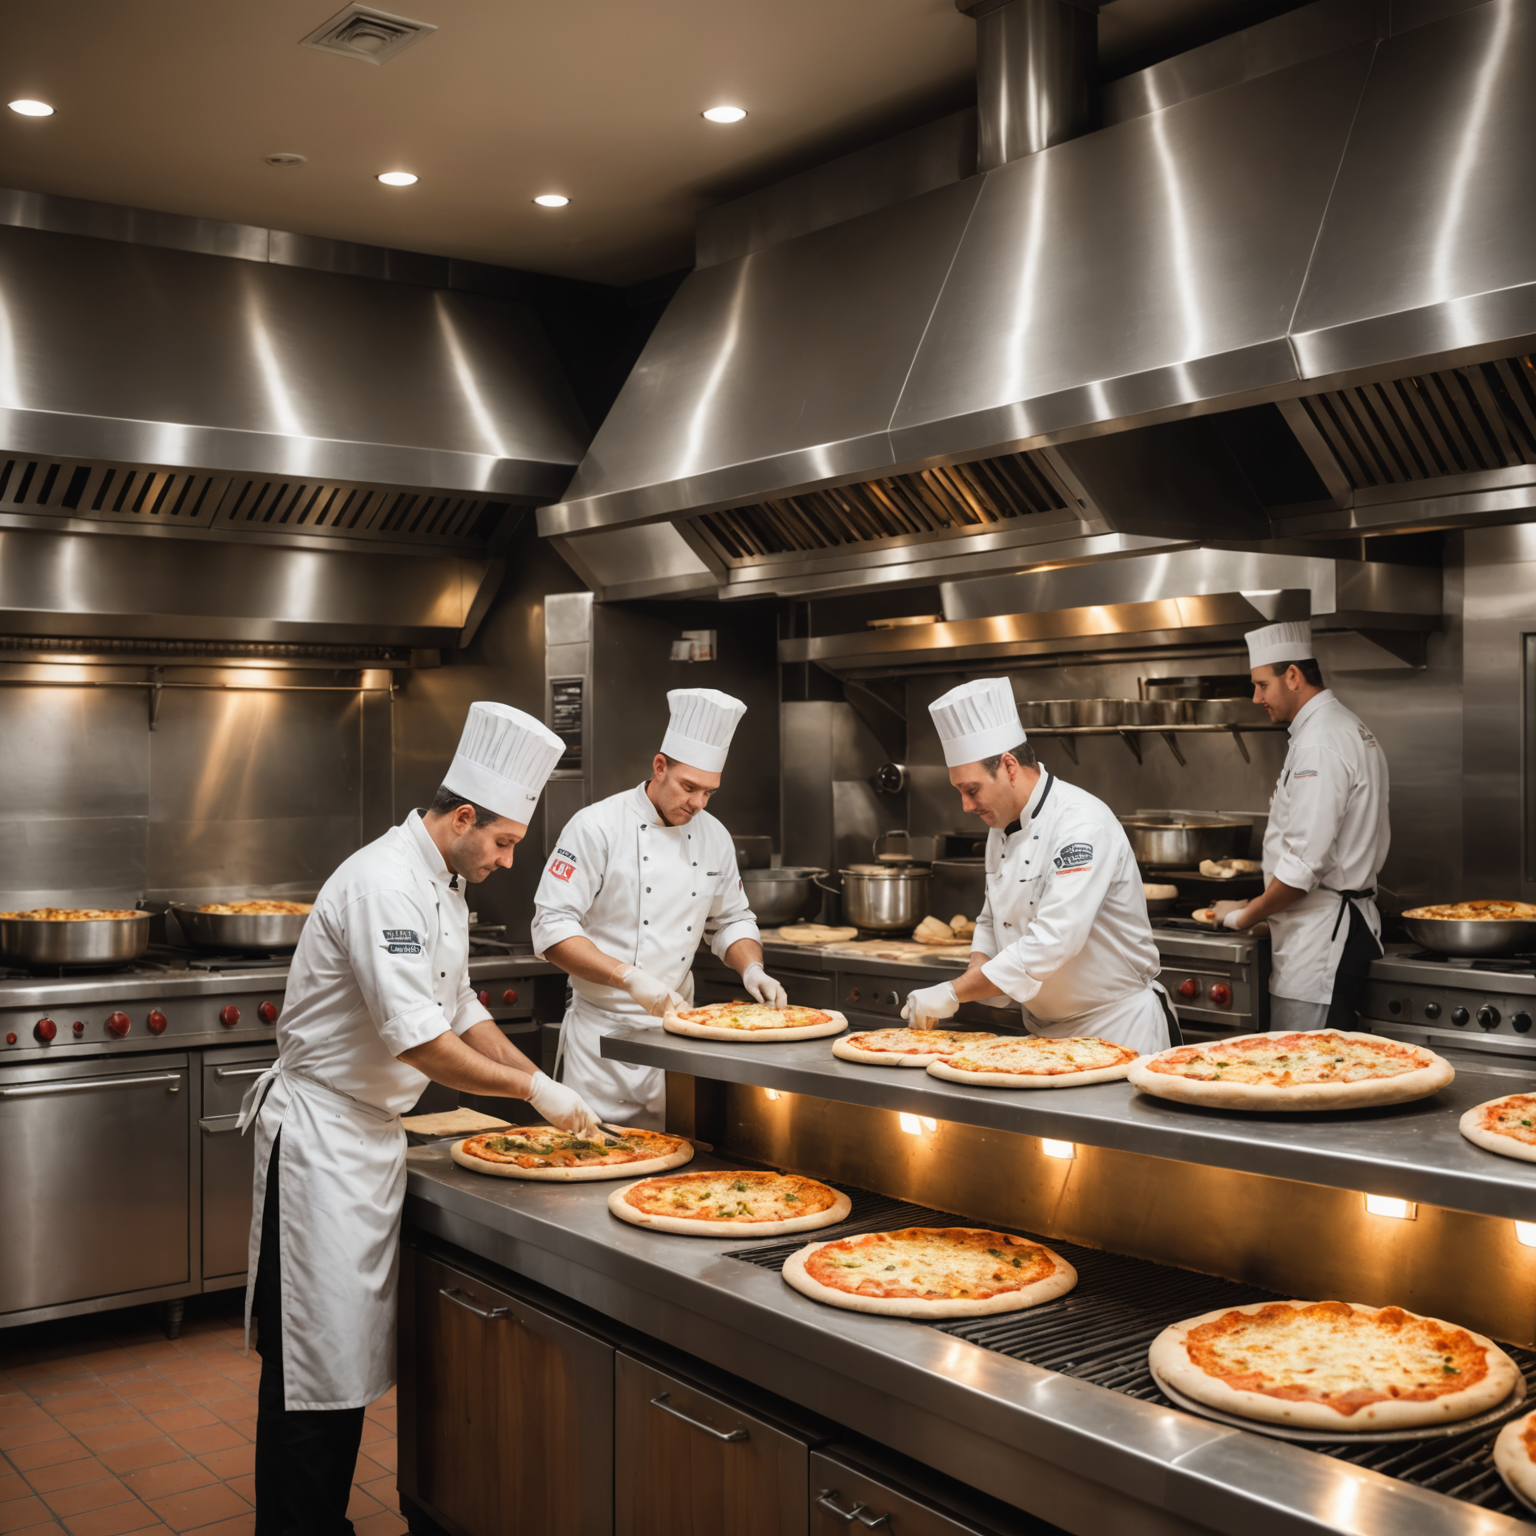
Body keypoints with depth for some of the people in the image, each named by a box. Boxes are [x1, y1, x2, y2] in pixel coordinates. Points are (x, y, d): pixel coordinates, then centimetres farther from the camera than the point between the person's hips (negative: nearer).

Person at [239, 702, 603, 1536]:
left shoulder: (443, 885, 11)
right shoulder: (385, 882, -22)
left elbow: (462, 1012, 18)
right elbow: (420, 1041, -27)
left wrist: (553, 1094, 10)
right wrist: (534, 1087, -18)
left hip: (373, 1135, 10)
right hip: (322, 1133, -10)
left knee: (353, 1344, 16)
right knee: (316, 1360, -2)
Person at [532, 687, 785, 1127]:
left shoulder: (714, 837, 7)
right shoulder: (598, 826, -11)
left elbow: (731, 920, 19)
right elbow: (552, 928, -16)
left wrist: (751, 968, -2)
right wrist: (630, 978, -24)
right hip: (604, 1031, -5)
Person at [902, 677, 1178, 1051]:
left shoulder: (1082, 824, -22)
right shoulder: (1001, 828, 6)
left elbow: (1053, 942, -31)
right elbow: (991, 922, 18)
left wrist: (953, 993, -29)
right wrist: (979, 972, -5)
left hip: (1118, 1027, -7)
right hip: (1045, 1032, 7)